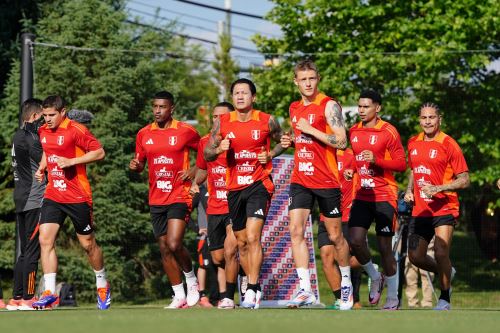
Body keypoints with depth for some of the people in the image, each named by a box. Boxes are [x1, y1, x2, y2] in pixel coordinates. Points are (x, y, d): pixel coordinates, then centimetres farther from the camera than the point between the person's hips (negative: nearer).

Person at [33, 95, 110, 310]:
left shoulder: (76, 130, -12)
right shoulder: (43, 132, 9)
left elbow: (99, 153, -12)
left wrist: (71, 161, -20)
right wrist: (41, 168, 10)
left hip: (77, 197, -5)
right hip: (52, 194, 5)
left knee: (88, 244, 6)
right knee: (45, 239, -11)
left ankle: (102, 286, 29)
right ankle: (49, 293, -11)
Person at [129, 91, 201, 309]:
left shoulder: (186, 131, -3)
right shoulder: (144, 134, 7)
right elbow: (140, 164, 17)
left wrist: (193, 171, -8)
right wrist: (135, 166, -6)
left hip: (180, 196, -5)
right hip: (156, 199, 5)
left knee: (174, 244, -18)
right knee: (164, 249, 5)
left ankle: (191, 280, 9)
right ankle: (179, 296, 14)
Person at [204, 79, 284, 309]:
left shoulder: (267, 122, -3)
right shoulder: (222, 123, 3)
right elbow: (207, 154, 8)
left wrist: (270, 155, -5)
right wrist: (219, 149, -14)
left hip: (258, 184, -4)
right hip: (234, 188, 4)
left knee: (252, 237, -18)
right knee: (241, 242, 11)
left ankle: (251, 291, -20)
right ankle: (255, 288, 25)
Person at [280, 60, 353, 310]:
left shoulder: (329, 106, -8)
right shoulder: (294, 108, 13)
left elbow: (341, 142, -16)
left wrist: (310, 130, -19)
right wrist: (290, 141, 7)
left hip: (327, 181, -5)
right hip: (300, 180, 5)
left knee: (335, 235, 6)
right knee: (296, 230, -11)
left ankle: (346, 283, 27)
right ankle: (305, 290, -13)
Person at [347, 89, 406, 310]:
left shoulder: (388, 132, -7)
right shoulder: (353, 132, 10)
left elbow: (401, 164, -9)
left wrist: (376, 160, -21)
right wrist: (349, 170, 7)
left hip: (384, 196, -5)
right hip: (361, 195, 5)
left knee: (384, 247, -2)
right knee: (355, 240, -11)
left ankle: (393, 298, 10)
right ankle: (375, 278, 15)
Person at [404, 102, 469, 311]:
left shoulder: (448, 144, -9)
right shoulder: (413, 143, 9)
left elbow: (464, 180, -10)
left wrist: (438, 188, -21)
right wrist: (409, 191, 9)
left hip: (444, 209, -6)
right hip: (420, 210, 6)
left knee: (441, 254, -18)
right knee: (415, 257, 5)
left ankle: (444, 298, 0)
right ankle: (446, 273, 34)